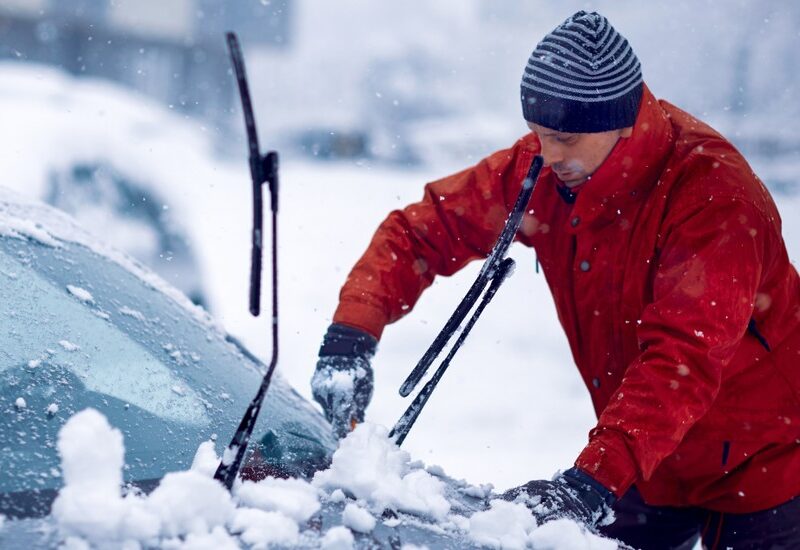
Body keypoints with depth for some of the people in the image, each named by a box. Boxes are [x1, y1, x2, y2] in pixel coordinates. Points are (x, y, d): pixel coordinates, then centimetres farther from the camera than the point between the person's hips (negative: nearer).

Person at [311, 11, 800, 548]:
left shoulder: (711, 193, -30)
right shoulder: (537, 171, -11)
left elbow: (685, 357, -39)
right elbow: (423, 229, -4)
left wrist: (595, 478, -49)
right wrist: (352, 332, -21)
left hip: (757, 460, -5)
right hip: (649, 456, 6)